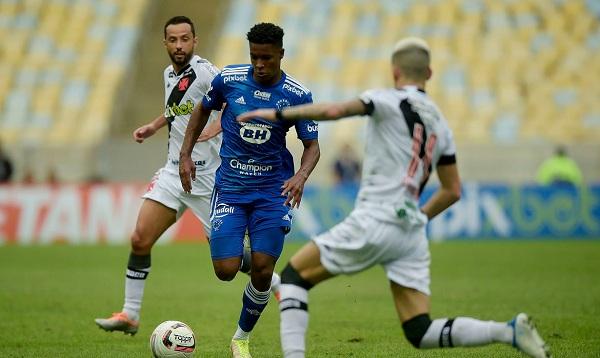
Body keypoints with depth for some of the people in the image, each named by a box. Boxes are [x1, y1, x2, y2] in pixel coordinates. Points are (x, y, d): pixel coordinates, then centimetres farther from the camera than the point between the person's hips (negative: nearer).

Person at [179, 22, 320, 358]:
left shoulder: (298, 95, -10)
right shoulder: (229, 79, -7)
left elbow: (312, 145, -2)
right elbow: (203, 109, 12)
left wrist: (301, 176, -22)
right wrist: (186, 155, 6)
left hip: (273, 189, -1)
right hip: (230, 186, 1)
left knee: (262, 270, -9)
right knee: (225, 271, -9)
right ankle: (237, 252, 30)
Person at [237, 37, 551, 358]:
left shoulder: (391, 101, -2)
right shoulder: (440, 124, 17)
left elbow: (335, 111, -19)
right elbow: (452, 191, 20)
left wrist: (278, 114, -13)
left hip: (374, 223, -6)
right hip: (413, 233, 6)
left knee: (293, 276, 9)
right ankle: (509, 331, -10)